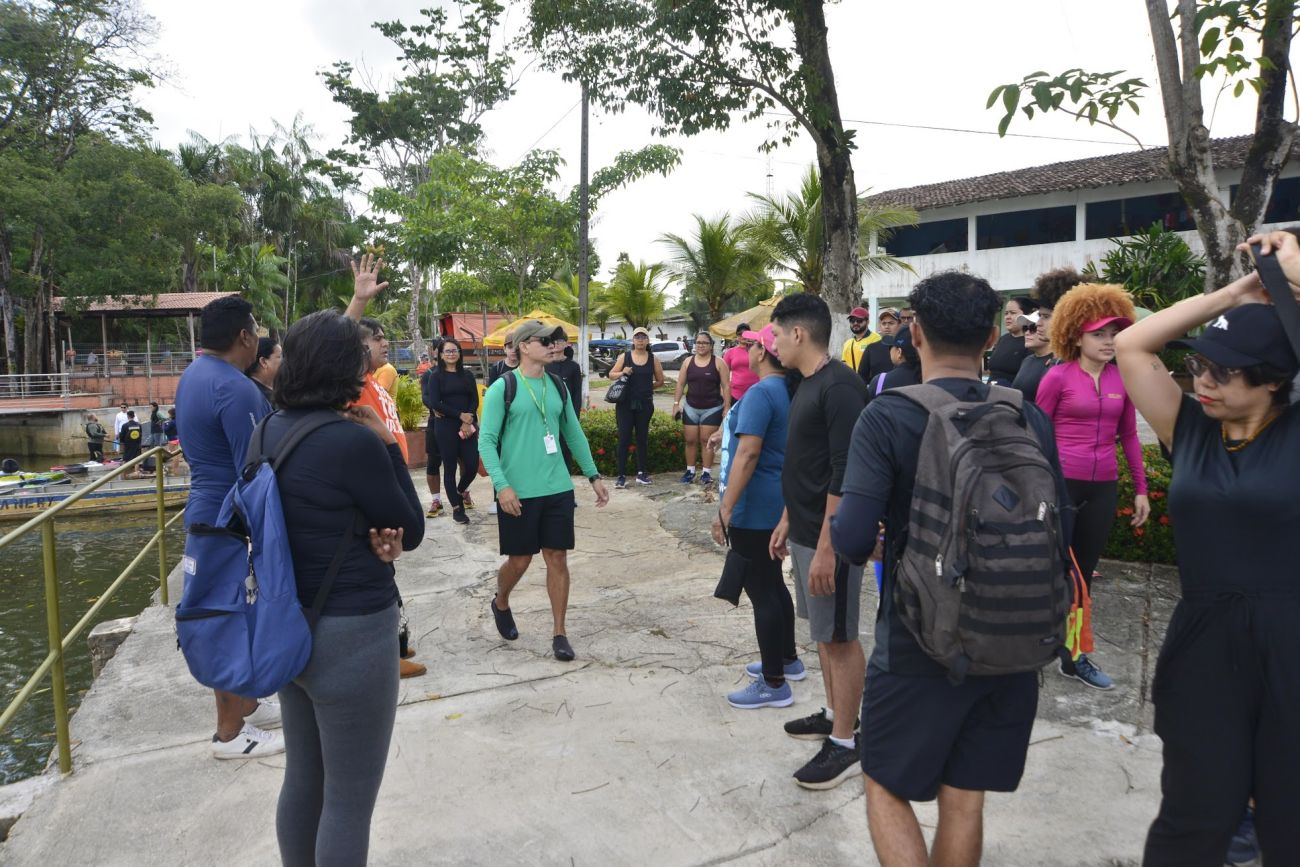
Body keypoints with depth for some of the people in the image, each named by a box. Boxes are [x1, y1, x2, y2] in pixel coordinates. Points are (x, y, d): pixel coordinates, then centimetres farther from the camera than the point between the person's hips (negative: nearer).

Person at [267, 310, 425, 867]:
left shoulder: (271, 430, 2)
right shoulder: (354, 441, -22)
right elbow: (411, 531, -10)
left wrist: (367, 535, -7)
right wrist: (388, 445, -8)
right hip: (349, 636, -8)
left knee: (302, 778, 24)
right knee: (349, 800, 10)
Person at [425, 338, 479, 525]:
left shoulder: (467, 374, 10)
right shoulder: (435, 376, 1)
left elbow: (475, 400, 4)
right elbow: (435, 403, -8)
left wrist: (467, 422, -11)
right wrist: (460, 415, -13)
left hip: (468, 425, 3)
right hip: (445, 427, -3)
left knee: (472, 465, -2)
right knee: (450, 468, 1)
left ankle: (461, 490, 31)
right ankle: (457, 507, 13)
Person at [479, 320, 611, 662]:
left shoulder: (557, 386, 10)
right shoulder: (502, 388, -6)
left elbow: (574, 434, 16)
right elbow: (486, 441, -9)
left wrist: (594, 476, 14)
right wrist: (502, 485, -20)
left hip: (557, 488, 4)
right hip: (519, 492, -4)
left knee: (558, 558, 5)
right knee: (520, 559, 7)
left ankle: (559, 633, 16)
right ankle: (500, 604, 38)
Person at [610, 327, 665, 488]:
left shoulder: (653, 359, 4)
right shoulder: (624, 357, 2)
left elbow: (660, 381, 12)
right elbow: (611, 374, 4)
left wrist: (647, 387, 3)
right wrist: (622, 373, -13)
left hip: (645, 404, 1)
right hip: (625, 404, -1)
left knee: (642, 438, 10)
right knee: (624, 438, -3)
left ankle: (641, 473, 19)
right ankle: (622, 475, 1)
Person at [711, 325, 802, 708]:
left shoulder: (761, 393, -19)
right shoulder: (790, 391, 9)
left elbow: (748, 454, -26)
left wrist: (725, 509, -25)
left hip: (754, 508, -10)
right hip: (779, 504, 10)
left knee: (761, 591, -1)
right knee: (773, 583, 22)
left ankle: (774, 685, 9)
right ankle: (787, 659, 37)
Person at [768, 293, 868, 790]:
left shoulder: (840, 386, -19)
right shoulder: (807, 386, 11)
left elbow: (844, 476, -23)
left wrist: (826, 546, -24)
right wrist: (787, 521, 20)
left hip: (827, 539, -9)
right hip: (803, 532, 10)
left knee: (839, 637, 2)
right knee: (822, 631, 19)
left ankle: (845, 743, 14)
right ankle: (835, 715, 34)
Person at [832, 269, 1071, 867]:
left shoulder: (887, 418, -16)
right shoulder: (1031, 420, -4)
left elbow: (853, 541, -24)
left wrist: (837, 529, -1)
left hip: (919, 642, -4)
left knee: (886, 788, 15)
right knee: (964, 799, 19)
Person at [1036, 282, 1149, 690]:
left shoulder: (1123, 378, 6)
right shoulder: (1058, 377, -7)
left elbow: (1129, 436, 11)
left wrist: (1141, 488, 10)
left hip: (1103, 487, 5)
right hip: (1060, 482, -4)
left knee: (1083, 572, 13)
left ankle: (1074, 656, 24)